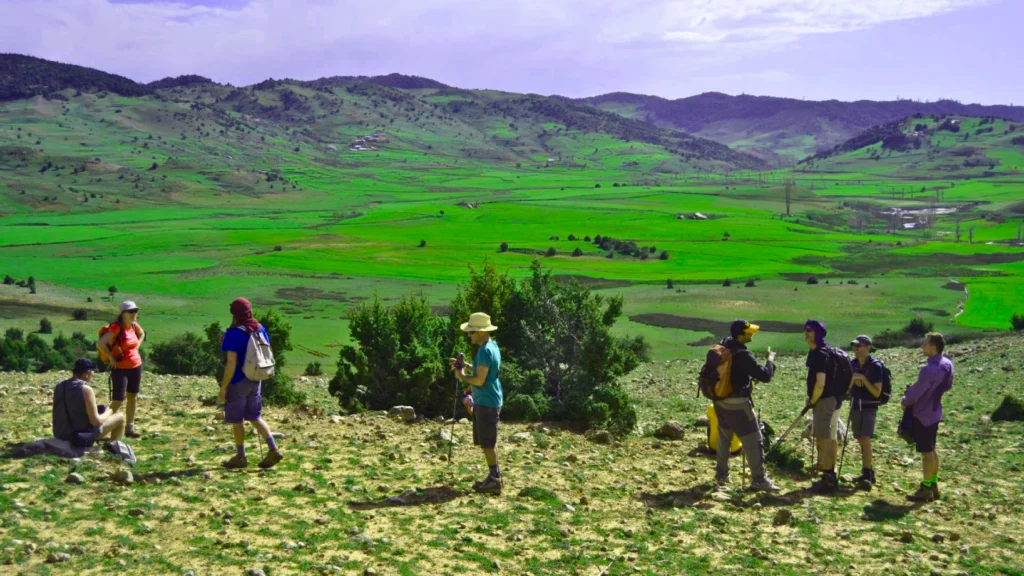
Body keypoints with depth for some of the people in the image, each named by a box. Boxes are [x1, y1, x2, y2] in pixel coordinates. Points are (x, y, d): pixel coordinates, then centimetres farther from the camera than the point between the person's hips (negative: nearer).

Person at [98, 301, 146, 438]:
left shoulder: (134, 325, 2)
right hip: (120, 368, -7)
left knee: (133, 398, 12)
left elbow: (142, 334, 26)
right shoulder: (117, 327, -18)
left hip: (136, 367, 7)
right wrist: (112, 358, -17)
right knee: (118, 401, -9)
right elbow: (100, 344, -25)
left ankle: (130, 427, 21)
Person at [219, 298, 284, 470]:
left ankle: (240, 457, 18)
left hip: (237, 381, -6)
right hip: (255, 380, 7)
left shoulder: (233, 334, -18)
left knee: (236, 420, 9)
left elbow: (231, 363, -21)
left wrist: (223, 387, -15)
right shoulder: (260, 329, 2)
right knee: (255, 417, 16)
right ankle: (273, 450, 6)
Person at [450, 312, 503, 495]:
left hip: (486, 403, -10)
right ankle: (494, 477, 23)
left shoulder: (485, 350, -20)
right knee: (488, 442, 16)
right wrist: (465, 365, 12)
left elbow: (479, 380, -24)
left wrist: (462, 376, -9)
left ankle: (495, 480, 1)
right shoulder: (492, 346, 11)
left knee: (487, 443, -4)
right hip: (488, 401, 10)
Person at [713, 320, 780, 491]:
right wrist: (770, 360, -3)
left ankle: (721, 475, 28)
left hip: (720, 400, 8)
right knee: (754, 440, 0)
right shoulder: (742, 355, -23)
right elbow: (765, 376, -20)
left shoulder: (723, 345, 2)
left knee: (724, 438, 20)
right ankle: (759, 479, 3)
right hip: (736, 404, -8)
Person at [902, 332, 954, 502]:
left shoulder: (929, 370, -28)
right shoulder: (947, 364, 1)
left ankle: (926, 489, 9)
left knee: (926, 452, 0)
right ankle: (933, 485, 27)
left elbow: (916, 391, -20)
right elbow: (947, 386, 15)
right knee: (931, 450, 18)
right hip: (935, 412, 9)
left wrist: (905, 402, -1)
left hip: (923, 414, -9)